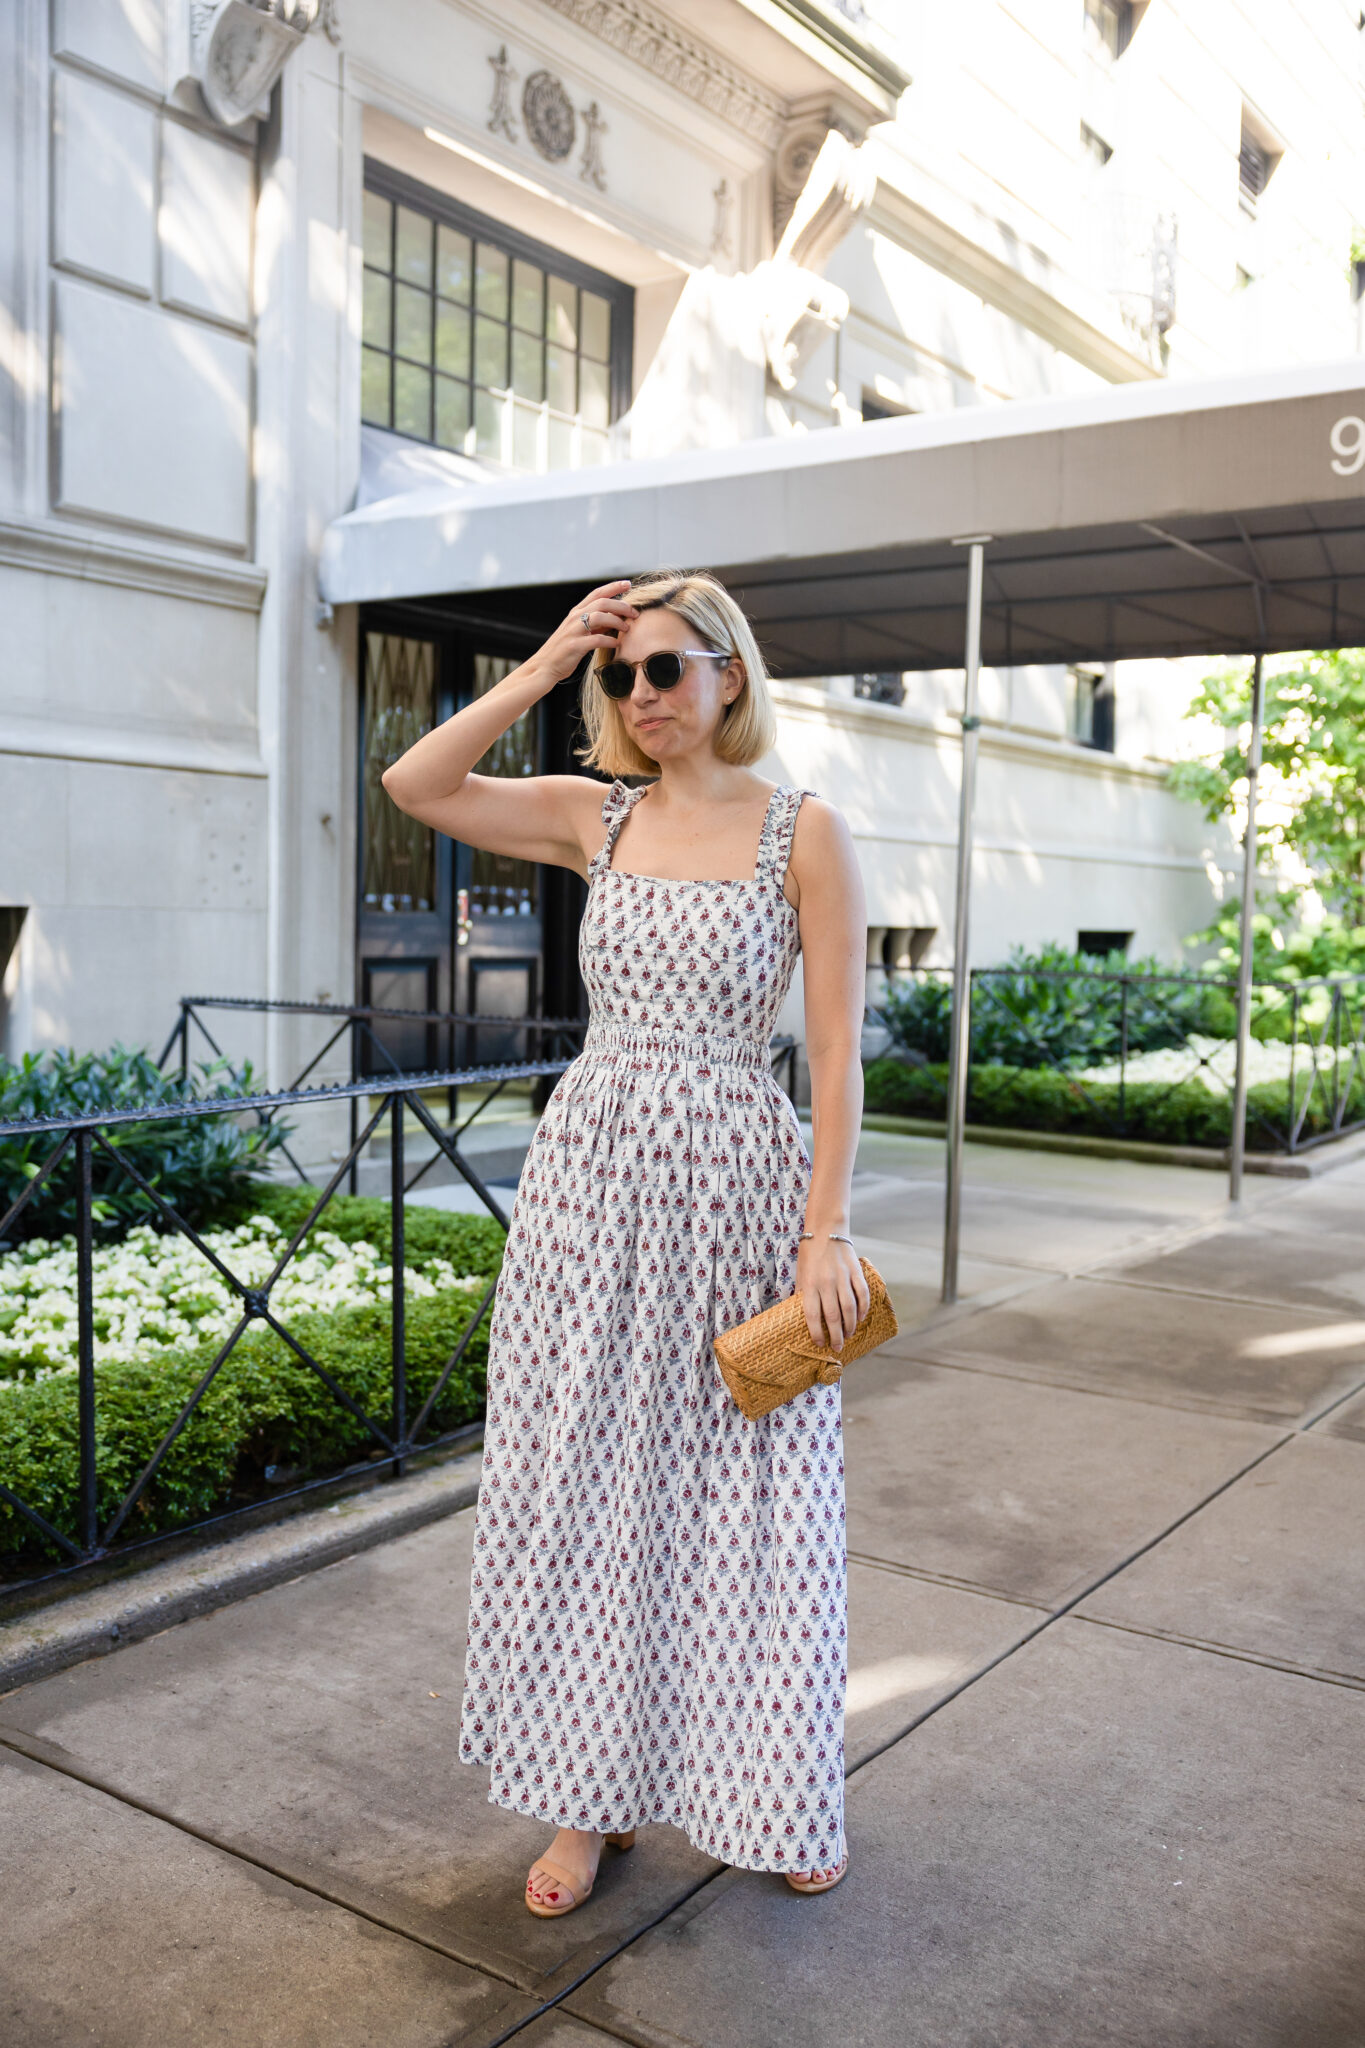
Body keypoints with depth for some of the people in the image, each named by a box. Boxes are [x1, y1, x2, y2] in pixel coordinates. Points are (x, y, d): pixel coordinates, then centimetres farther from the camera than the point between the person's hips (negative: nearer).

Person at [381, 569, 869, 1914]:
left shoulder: (803, 832, -4)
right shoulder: (595, 818, 7)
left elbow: (836, 1051, -8)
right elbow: (415, 785, -3)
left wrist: (827, 1231, -13)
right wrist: (546, 665, -3)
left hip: (734, 1185, -3)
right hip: (590, 1173, 4)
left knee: (745, 1499, 9)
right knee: (582, 1487, 10)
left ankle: (775, 1799, 31)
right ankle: (589, 1797, 28)